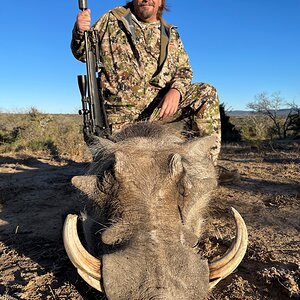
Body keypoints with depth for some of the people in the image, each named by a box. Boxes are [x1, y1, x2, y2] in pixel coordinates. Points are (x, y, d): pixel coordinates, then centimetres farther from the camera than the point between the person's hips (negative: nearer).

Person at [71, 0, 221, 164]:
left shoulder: (170, 34, 13)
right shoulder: (112, 20, 6)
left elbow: (184, 70, 12)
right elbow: (83, 53, 11)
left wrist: (176, 90, -13)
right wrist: (80, 33, -14)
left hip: (161, 106, 2)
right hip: (122, 112, -2)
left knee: (206, 93, -16)